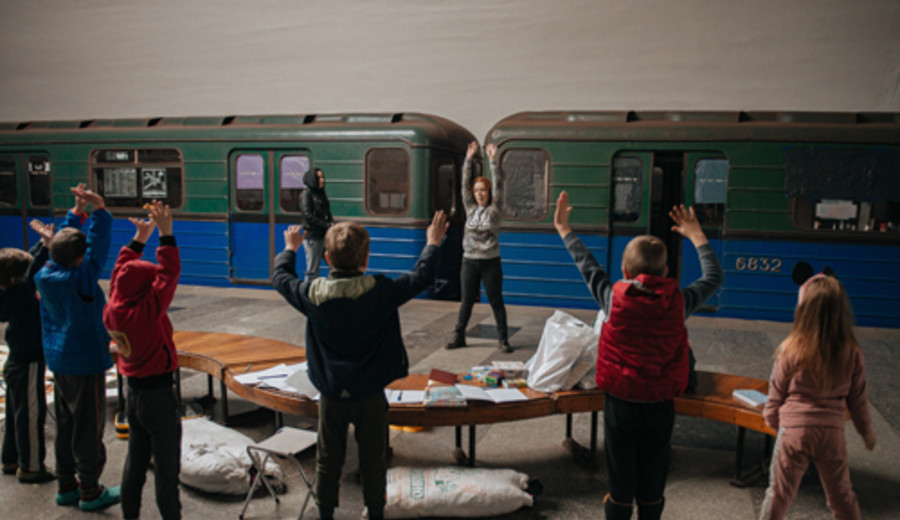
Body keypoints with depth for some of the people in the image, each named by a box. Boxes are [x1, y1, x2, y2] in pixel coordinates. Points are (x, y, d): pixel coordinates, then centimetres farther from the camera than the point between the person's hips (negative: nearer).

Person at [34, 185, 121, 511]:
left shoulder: (45, 276, -1)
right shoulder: (79, 280, -22)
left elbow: (61, 243, 12)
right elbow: (98, 249, -23)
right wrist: (99, 209, -22)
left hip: (59, 361, 8)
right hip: (86, 363, -8)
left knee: (65, 426, 17)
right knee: (89, 429, 2)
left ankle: (66, 486, 28)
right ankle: (90, 492, 12)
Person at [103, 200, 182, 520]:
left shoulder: (112, 311, -3)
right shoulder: (147, 312, -23)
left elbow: (121, 272, 11)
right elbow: (168, 274, -27)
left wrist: (138, 239, 15)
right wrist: (165, 235, -26)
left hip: (134, 392, 8)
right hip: (159, 394, -8)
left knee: (136, 458, 20)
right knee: (166, 466, 4)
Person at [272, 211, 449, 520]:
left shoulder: (313, 295, -10)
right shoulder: (381, 292, -16)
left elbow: (280, 278, 9)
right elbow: (421, 277, -4)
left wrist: (289, 248, 27)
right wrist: (433, 244, 12)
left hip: (331, 394, 2)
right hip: (370, 395, -1)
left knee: (328, 460, 16)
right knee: (372, 460, 14)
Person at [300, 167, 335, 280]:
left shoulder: (321, 194, 16)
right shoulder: (306, 194, -5)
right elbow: (308, 216, -14)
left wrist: (332, 223, -2)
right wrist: (328, 225, -15)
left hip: (324, 236, 8)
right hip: (312, 236, -8)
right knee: (312, 271, -3)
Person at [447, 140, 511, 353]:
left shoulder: (494, 209, -1)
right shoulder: (470, 208, 6)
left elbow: (498, 186, -10)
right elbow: (465, 185, 0)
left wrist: (492, 161, -16)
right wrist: (469, 159, -7)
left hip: (490, 262, -3)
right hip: (470, 261, 3)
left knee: (496, 302, 3)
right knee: (466, 301, 10)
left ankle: (503, 339, 11)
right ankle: (458, 336, 19)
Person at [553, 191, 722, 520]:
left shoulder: (614, 298, -12)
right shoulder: (678, 302, -9)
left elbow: (587, 266, 4)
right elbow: (714, 277, 9)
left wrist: (564, 229, 19)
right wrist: (696, 236, 22)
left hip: (620, 403, -1)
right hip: (660, 406, 1)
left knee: (621, 482, 13)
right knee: (652, 486, 16)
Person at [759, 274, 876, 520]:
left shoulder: (791, 350, -13)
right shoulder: (853, 354, -6)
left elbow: (776, 393, -3)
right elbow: (857, 398, 5)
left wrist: (771, 419, 16)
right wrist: (866, 430, 21)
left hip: (795, 429, -3)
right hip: (833, 432, 3)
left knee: (779, 493, 9)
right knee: (841, 495, 21)